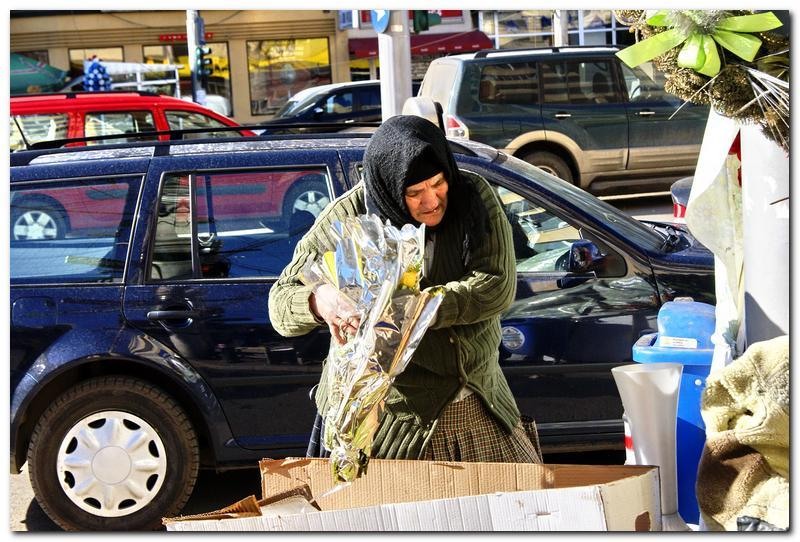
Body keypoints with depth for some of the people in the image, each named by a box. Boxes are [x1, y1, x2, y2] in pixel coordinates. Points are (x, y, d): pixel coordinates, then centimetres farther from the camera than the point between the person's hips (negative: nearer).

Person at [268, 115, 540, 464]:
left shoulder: (474, 196, -9)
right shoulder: (350, 217, -13)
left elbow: (497, 286, -19)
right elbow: (280, 302, -10)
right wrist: (319, 302, -36)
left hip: (479, 406, 3)